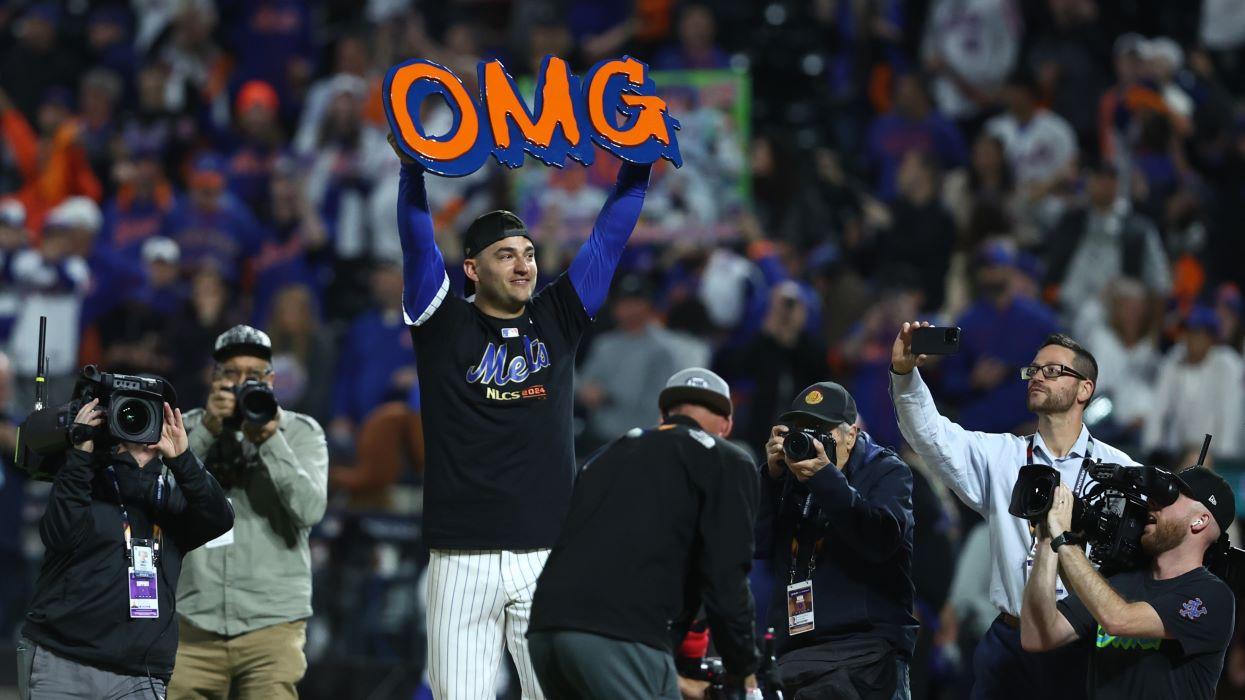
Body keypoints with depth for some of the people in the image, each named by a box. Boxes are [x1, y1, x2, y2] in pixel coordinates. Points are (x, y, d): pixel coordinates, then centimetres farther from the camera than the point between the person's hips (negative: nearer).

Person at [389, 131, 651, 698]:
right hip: (465, 559, -2)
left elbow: (609, 235, 11)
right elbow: (417, 238, -6)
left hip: (550, 555, 2)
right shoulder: (444, 326, 5)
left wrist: (638, 162, 3)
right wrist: (411, 163, -19)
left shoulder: (557, 321, 13)